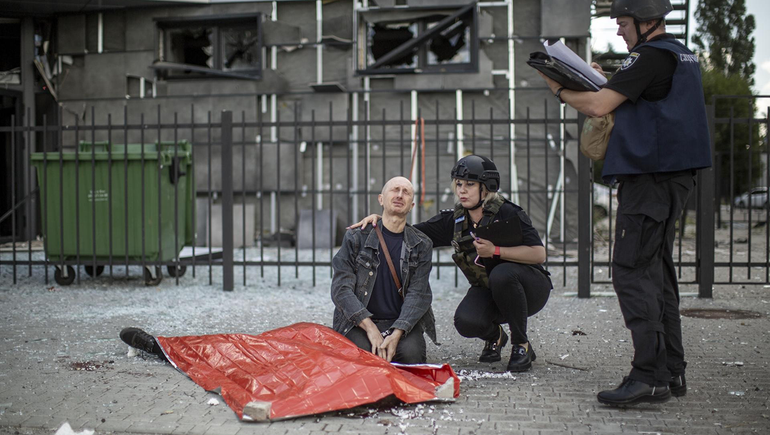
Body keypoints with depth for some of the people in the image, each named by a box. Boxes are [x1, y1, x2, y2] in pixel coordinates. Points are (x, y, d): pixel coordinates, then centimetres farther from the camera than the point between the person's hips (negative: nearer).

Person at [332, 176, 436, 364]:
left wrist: (396, 334, -20)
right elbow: (341, 288, -6)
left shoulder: (421, 245, 7)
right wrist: (370, 328, -19)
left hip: (403, 322, 1)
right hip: (359, 322, -1)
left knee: (411, 353, -29)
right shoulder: (356, 237, 2)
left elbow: (418, 294, -3)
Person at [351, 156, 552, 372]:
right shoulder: (454, 220, -2)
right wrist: (380, 219, -13)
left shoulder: (507, 213, -16)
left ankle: (522, 346, -15)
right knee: (465, 322, -29)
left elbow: (539, 254, -23)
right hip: (487, 291, 3)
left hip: (529, 288, -3)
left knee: (502, 274, -37)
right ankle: (495, 336, 11)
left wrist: (495, 251, -31)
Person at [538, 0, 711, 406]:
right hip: (674, 175, 10)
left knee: (632, 272, -10)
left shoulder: (651, 56, -13)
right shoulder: (682, 55, 19)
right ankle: (672, 371, 17)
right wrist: (608, 81, 19)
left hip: (649, 178, -10)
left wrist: (559, 89, -1)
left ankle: (649, 375, -13)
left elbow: (598, 106, -18)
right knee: (657, 271, 13)